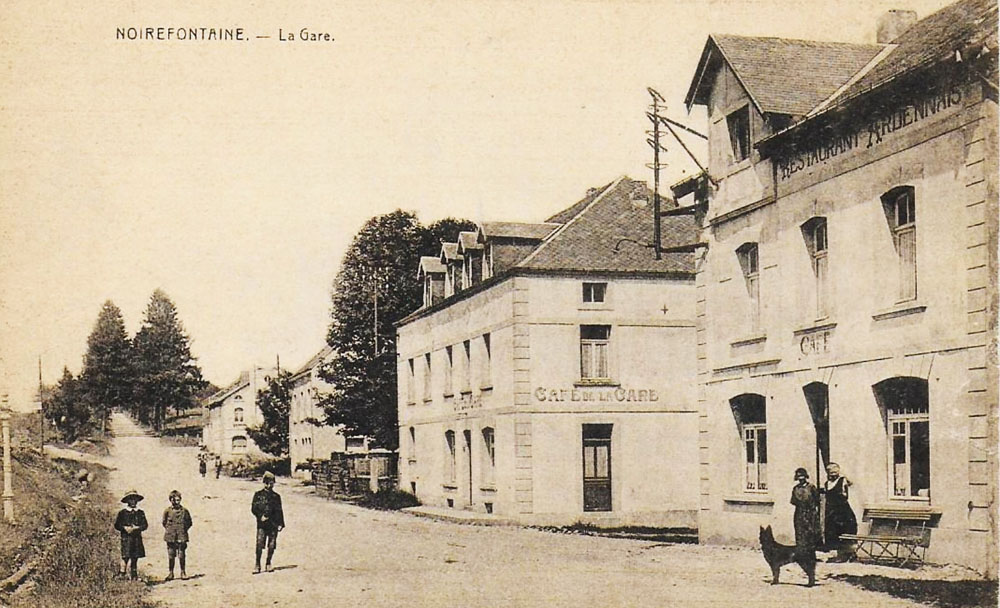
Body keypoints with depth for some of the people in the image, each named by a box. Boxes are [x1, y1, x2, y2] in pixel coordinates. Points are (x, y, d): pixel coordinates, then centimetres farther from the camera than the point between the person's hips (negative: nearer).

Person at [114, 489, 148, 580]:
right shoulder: (122, 513, 5)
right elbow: (116, 525, 3)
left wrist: (137, 528, -12)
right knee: (125, 557, -11)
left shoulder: (140, 513, 11)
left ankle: (134, 576, 11)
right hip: (126, 538, -3)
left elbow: (145, 525, 5)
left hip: (137, 538, 3)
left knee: (135, 558, 5)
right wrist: (125, 528, -13)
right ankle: (122, 575, -6)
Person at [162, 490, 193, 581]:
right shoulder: (167, 511, 2)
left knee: (182, 555, 0)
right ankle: (171, 573, 13)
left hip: (182, 536, -1)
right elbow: (164, 522, 13)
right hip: (170, 537, 1)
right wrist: (168, 530, 3)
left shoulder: (184, 511, 2)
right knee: (171, 555, 4)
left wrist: (183, 529, 0)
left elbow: (189, 523, 9)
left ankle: (183, 572, 10)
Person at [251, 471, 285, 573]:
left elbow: (279, 511, 12)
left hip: (273, 525, 2)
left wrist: (281, 524, 5)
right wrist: (261, 516, -10)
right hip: (262, 524, -2)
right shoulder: (258, 495, 6)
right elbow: (253, 508, 4)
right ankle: (257, 566, -4)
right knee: (259, 545, -10)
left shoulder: (276, 496, 12)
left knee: (272, 546, 2)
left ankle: (268, 564, 16)